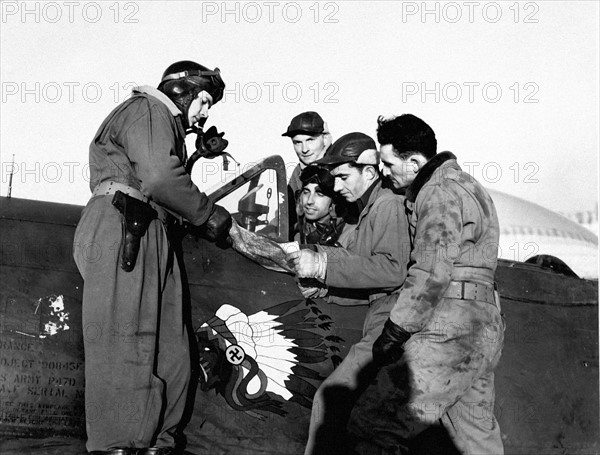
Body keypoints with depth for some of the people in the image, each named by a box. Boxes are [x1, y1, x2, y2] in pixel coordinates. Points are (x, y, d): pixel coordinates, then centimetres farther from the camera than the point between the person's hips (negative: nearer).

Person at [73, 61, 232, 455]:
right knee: (127, 346, -14)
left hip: (151, 237, 11)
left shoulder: (169, 126, 33)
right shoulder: (148, 110, -1)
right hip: (122, 230, -10)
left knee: (169, 347, 4)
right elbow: (160, 178, -16)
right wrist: (209, 214, -7)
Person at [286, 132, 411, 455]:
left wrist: (323, 264, -20)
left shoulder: (389, 204, -8)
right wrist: (326, 289, 8)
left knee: (331, 399, -12)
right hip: (385, 327, 10)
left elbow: (392, 269, -22)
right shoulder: (370, 210, 22)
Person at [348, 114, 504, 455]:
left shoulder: (440, 194, -11)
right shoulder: (461, 185, 22)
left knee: (372, 427, -13)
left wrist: (392, 334, -13)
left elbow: (430, 275, -18)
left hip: (450, 330, -11)